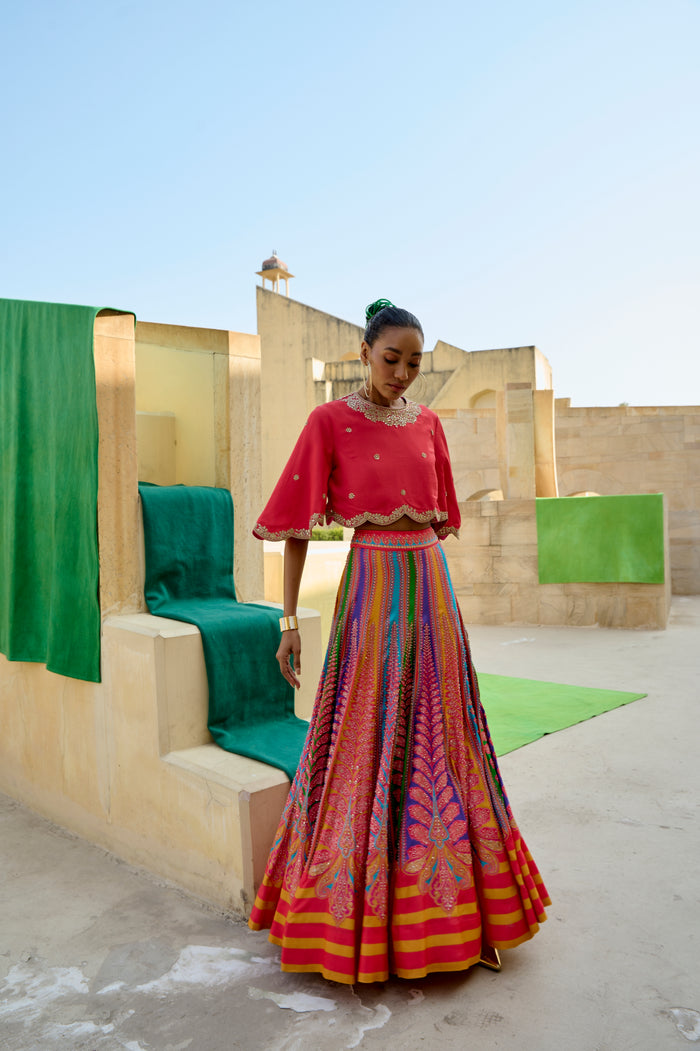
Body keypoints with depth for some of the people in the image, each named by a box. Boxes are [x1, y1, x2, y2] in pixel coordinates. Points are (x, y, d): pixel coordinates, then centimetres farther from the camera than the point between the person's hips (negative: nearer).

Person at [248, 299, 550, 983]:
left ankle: (456, 915, 26)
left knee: (441, 743, 10)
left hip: (431, 588, 5)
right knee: (368, 746, 2)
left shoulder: (427, 424, 11)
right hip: (370, 589, -4)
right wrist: (288, 621, -8)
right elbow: (296, 526, -5)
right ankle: (363, 924, 21)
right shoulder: (331, 422, -3)